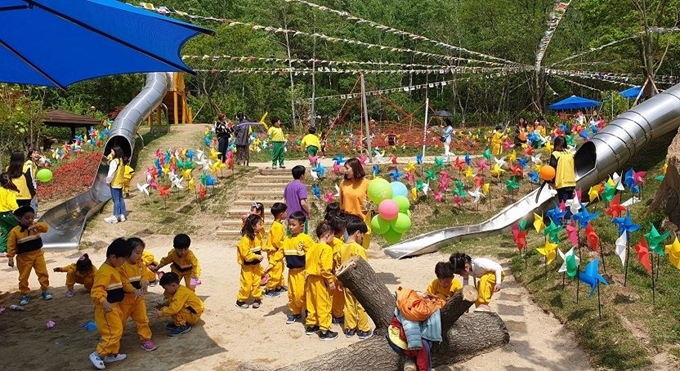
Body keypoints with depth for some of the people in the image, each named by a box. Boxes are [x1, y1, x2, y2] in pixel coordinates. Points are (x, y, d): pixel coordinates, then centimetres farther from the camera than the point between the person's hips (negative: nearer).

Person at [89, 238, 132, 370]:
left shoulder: (113, 269, 9)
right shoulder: (105, 272, -23)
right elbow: (96, 290, -31)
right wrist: (104, 302, -44)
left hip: (115, 306, 10)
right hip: (107, 308, -10)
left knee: (117, 331, 18)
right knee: (113, 332, -7)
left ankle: (112, 354, 28)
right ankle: (98, 355, 2)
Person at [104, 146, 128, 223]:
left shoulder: (114, 161, -18)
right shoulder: (122, 160, 7)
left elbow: (111, 173, -18)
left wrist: (108, 181, -7)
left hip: (115, 183, -8)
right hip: (120, 182, 8)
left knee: (116, 200, -5)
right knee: (120, 199, 13)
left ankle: (115, 217, -1)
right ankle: (123, 215, 17)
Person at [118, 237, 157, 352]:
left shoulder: (141, 264, -2)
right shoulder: (122, 266, -22)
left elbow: (145, 275, -12)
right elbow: (124, 283, -26)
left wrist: (145, 283, -35)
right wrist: (135, 291, -40)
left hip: (139, 297, 5)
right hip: (125, 298, -4)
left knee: (142, 319, 7)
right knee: (120, 321, 12)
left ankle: (145, 339, 16)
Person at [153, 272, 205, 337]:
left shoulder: (180, 293, -26)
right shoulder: (180, 289, 4)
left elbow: (174, 309, -35)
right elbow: (171, 300, 22)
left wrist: (160, 313, -25)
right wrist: (163, 304, 9)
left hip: (194, 315, -10)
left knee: (174, 309, -25)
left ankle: (183, 326, -11)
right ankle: (177, 322, 10)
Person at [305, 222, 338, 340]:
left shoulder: (312, 247, 7)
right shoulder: (327, 248, -17)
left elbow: (308, 264, 9)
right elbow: (325, 268, -23)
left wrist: (308, 276, 16)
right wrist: (331, 281, -15)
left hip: (310, 278, 8)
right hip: (320, 280, -8)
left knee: (312, 303, 18)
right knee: (324, 305, 1)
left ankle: (310, 326, 30)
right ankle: (324, 331, 7)